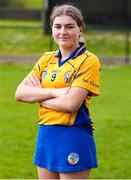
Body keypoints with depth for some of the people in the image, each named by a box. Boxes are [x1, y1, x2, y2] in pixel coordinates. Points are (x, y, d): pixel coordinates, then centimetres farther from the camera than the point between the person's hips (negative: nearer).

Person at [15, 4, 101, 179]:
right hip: (45, 136, 6)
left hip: (74, 137, -6)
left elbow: (71, 104, -19)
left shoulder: (89, 61, -8)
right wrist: (54, 92, -14)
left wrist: (39, 96, -5)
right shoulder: (47, 59, 10)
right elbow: (20, 92, 0)